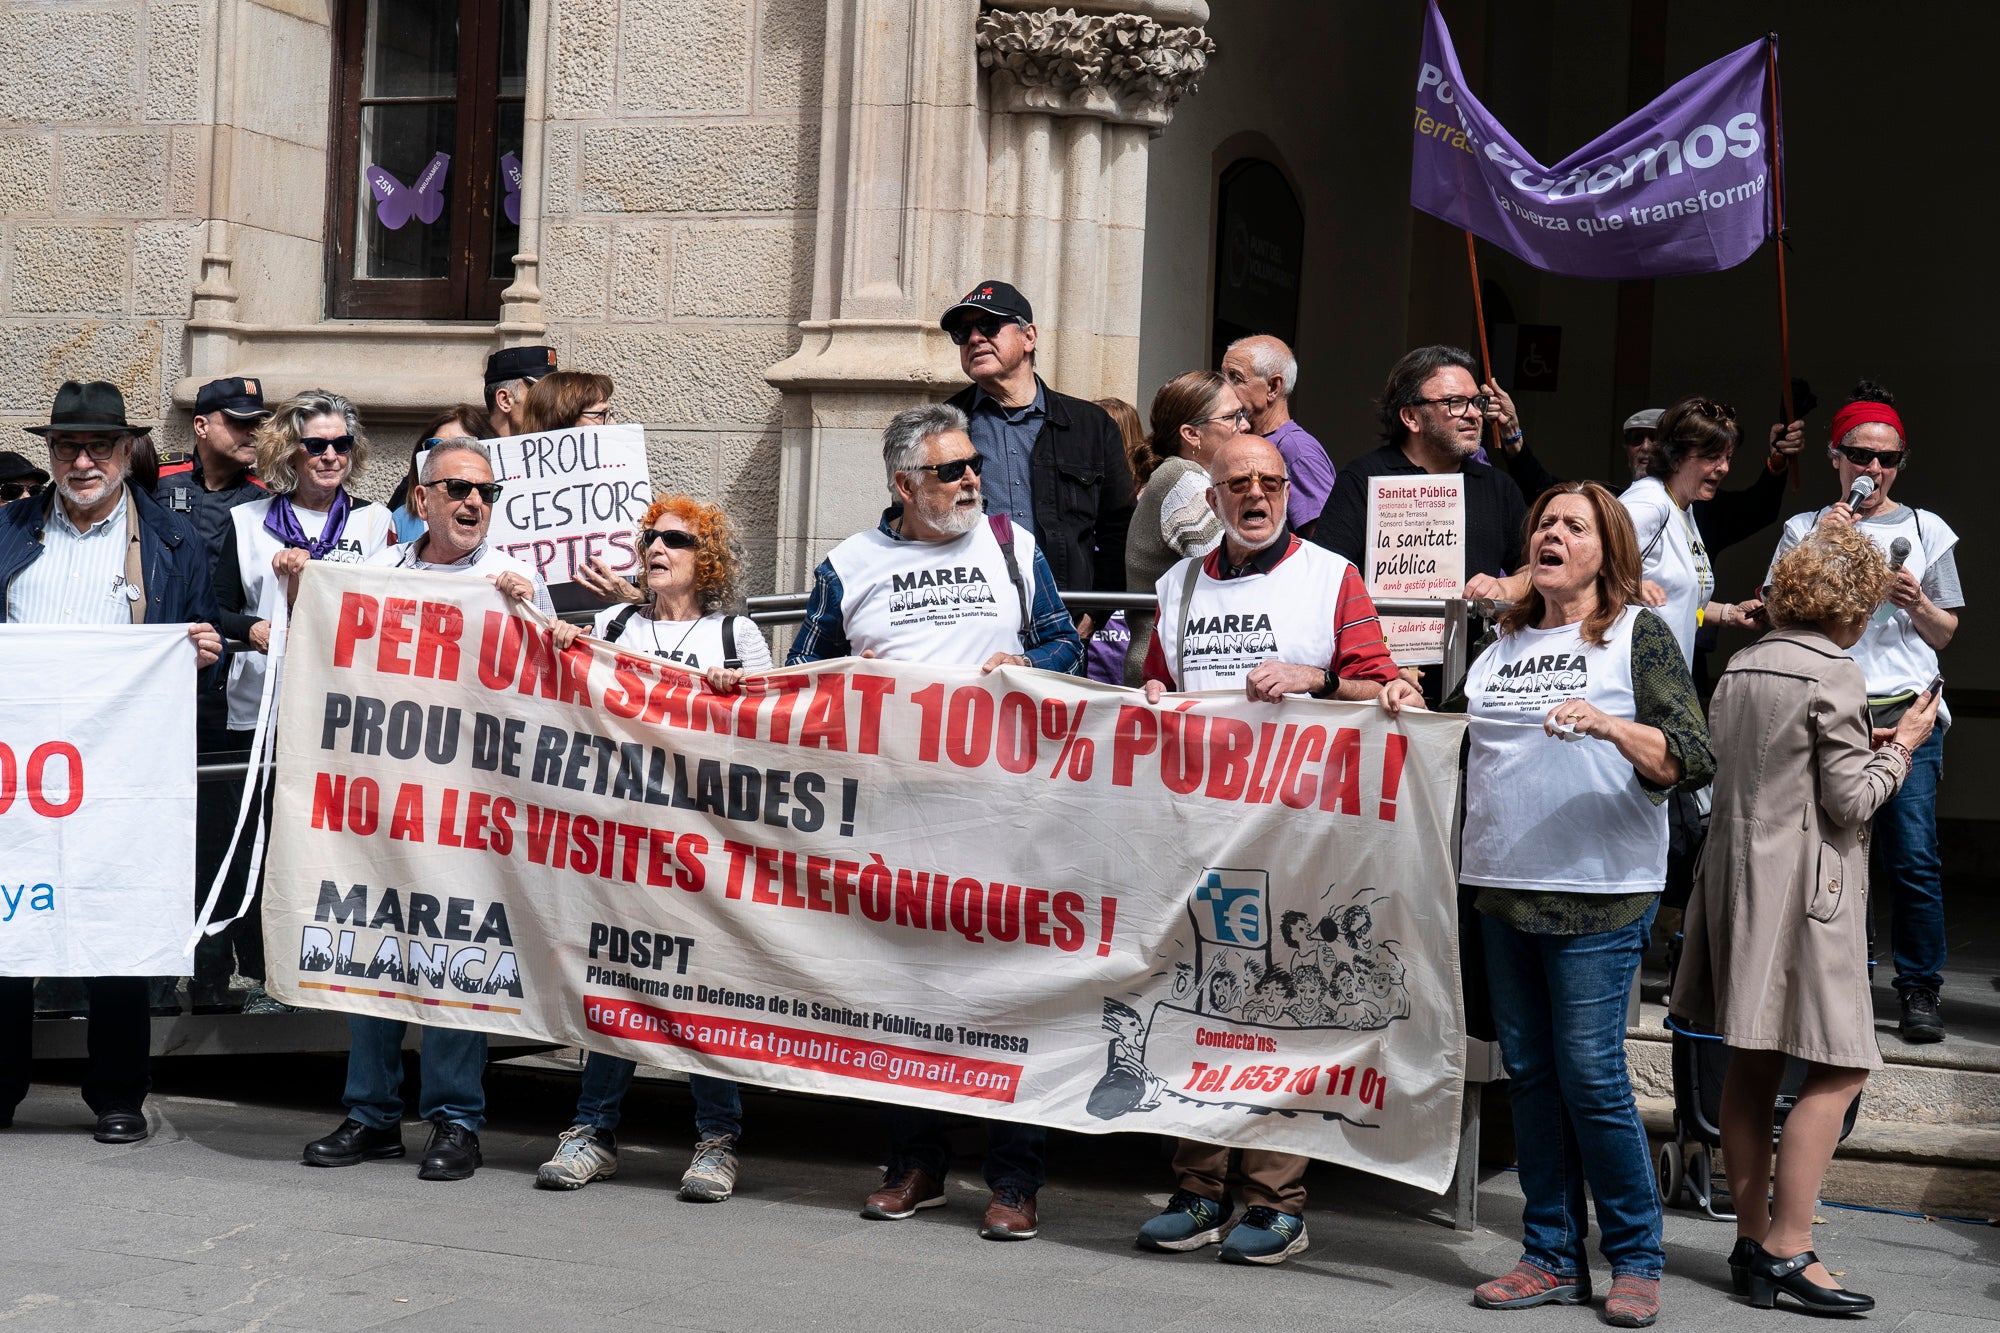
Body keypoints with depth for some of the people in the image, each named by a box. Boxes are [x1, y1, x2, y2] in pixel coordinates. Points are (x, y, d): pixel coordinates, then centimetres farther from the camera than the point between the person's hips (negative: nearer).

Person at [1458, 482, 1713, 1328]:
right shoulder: (1500, 640, 16)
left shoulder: (1638, 635, 0)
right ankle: (1552, 1258, 16)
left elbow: (1693, 760, -10)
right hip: (1502, 886, 6)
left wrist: (1609, 725, -25)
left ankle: (1635, 1260, 7)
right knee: (1529, 1073, 7)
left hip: (1598, 892, -5)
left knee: (1590, 1074, -7)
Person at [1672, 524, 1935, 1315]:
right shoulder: (1834, 675, -12)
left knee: (1752, 1065, 11)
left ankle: (1753, 1238, 15)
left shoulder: (1739, 667, 11)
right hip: (1806, 887, -8)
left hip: (1736, 873, 8)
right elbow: (1851, 802, -13)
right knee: (1839, 1068, -4)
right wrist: (1900, 747, 3)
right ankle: (1786, 1250, -7)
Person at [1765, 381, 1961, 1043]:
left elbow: (1944, 635, 16)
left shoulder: (1926, 530, 13)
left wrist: (1918, 604, -5)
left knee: (1912, 856, -9)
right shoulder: (1804, 529, 13)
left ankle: (1920, 990, 0)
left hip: (1907, 712, 0)